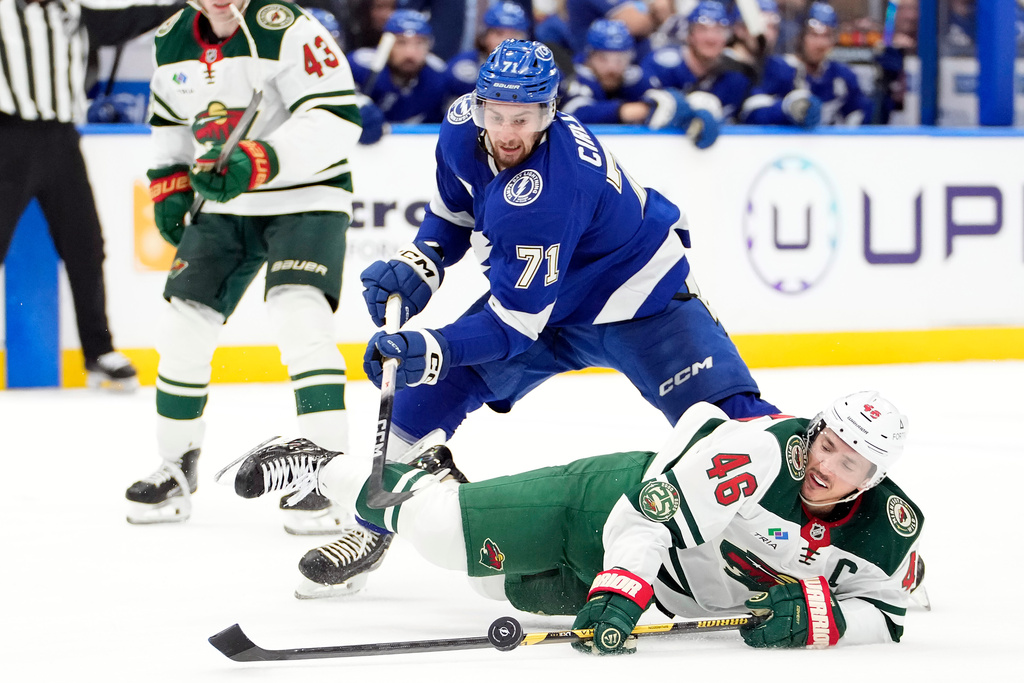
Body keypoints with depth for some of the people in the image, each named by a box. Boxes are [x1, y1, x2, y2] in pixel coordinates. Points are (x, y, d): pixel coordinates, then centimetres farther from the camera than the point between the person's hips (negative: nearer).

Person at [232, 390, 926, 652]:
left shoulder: (889, 532, -18)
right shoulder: (763, 447, -34)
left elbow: (885, 617, -12)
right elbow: (657, 507, -37)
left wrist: (816, 617, -31)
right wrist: (620, 594, -47)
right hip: (612, 500, -5)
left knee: (505, 584, 21)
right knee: (443, 531, -5)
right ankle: (328, 469, 22)